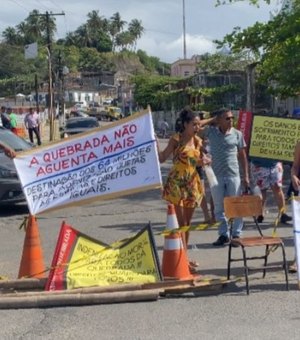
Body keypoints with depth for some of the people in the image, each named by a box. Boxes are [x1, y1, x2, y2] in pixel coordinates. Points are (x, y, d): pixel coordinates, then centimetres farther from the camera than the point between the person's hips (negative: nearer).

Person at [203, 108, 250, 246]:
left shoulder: (237, 134, 0)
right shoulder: (211, 132, 0)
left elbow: (242, 155, 5)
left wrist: (246, 176, 3)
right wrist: (211, 120, -4)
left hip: (233, 175, -1)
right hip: (216, 175, 1)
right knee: (219, 207, 7)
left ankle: (236, 234, 12)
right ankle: (223, 234, 17)